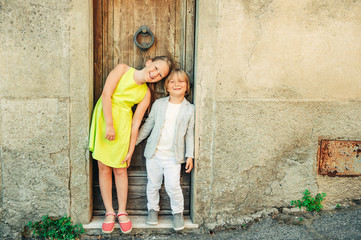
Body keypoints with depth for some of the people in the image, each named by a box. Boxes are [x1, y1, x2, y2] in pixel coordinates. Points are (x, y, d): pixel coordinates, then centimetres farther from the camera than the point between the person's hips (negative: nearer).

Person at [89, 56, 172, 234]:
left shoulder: (145, 94, 0)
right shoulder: (122, 69, -4)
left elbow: (136, 124, -1)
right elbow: (106, 94, -12)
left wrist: (130, 151, -2)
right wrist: (109, 124, -18)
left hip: (121, 123, 1)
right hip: (103, 118, -1)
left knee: (120, 170, 5)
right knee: (103, 168, 3)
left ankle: (122, 212, 20)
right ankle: (109, 212, 15)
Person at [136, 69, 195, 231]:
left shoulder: (189, 109, 0)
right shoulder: (158, 104, 2)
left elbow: (190, 134, 4)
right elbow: (148, 126, 10)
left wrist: (190, 155, 0)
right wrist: (133, 142, 10)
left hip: (173, 156, -2)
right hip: (154, 153, 2)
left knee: (173, 186, -7)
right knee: (153, 184, 12)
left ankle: (178, 212, 18)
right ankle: (153, 208, 35)